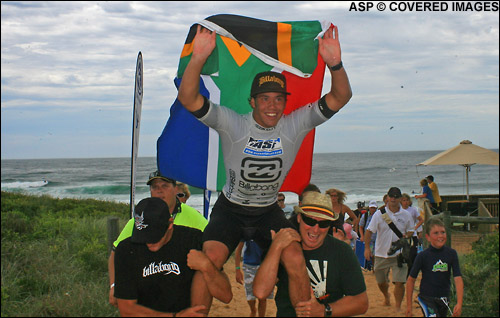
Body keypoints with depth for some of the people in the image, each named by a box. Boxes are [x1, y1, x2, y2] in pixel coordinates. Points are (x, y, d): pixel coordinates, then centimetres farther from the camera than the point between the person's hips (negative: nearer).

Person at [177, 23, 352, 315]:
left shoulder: (295, 126, -10)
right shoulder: (232, 124, -16)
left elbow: (340, 97, -17)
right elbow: (188, 98, -27)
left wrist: (335, 64, -37)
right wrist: (198, 58, -43)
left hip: (269, 212, 2)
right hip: (230, 210, -1)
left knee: (296, 260, -17)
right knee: (209, 260, -21)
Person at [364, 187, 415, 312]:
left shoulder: (406, 215, 0)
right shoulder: (379, 214, -4)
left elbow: (410, 230, 13)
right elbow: (369, 231, -2)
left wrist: (405, 237, -10)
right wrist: (367, 248, -13)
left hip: (399, 253, -1)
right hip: (381, 253, 1)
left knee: (399, 282, -12)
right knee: (380, 281, 16)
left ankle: (398, 307, 4)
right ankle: (386, 296, 48)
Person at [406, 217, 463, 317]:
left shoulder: (451, 253, -3)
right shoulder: (423, 256, -9)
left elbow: (458, 279, -6)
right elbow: (411, 280, -2)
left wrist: (459, 303, -16)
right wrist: (409, 306, -1)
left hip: (444, 300, 4)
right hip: (426, 299, -4)